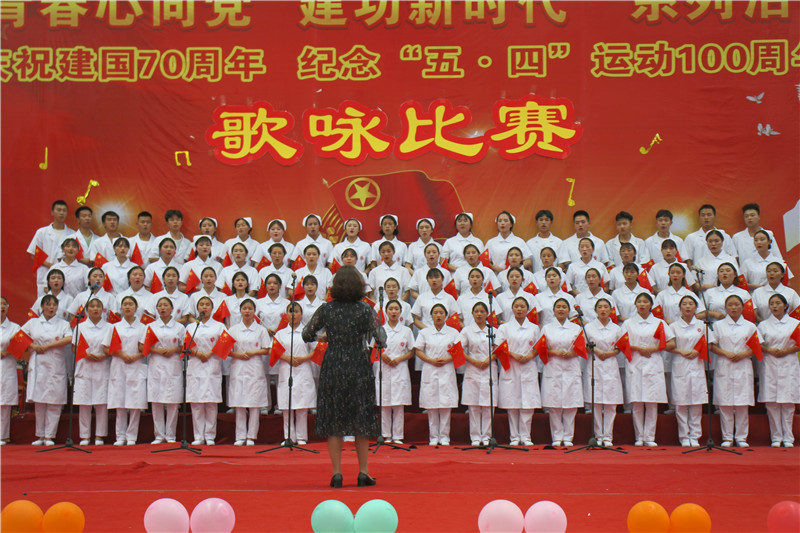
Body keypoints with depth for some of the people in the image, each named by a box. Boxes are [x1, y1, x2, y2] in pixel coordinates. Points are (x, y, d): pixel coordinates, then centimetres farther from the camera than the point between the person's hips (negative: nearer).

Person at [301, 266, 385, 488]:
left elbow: (306, 335, 7)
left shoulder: (326, 309, -2)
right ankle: (363, 472, 12)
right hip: (359, 368, -1)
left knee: (333, 421, 7)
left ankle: (336, 473, 6)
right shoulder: (365, 310, -6)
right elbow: (381, 340, -5)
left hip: (332, 368, 1)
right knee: (361, 419, 10)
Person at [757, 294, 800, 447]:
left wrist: (785, 351, -10)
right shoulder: (763, 325, 12)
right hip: (770, 365, 1)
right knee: (772, 403, -2)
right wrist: (769, 350, -10)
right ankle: (776, 437, 5)